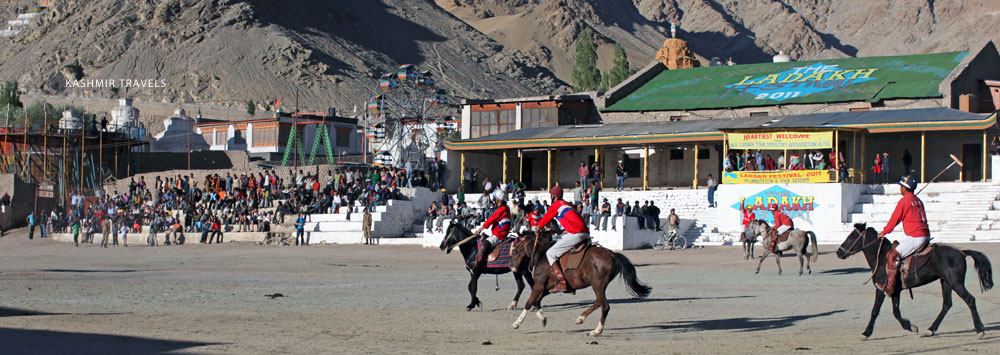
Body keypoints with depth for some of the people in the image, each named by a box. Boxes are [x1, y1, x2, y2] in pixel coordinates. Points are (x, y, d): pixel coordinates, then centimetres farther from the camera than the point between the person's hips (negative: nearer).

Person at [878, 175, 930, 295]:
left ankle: (890, 286, -19)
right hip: (926, 235, 10)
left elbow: (894, 219, -4)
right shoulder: (918, 200, 16)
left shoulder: (904, 201, -8)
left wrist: (883, 232, 9)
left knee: (891, 255, -12)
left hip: (915, 237, -10)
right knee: (896, 244, 26)